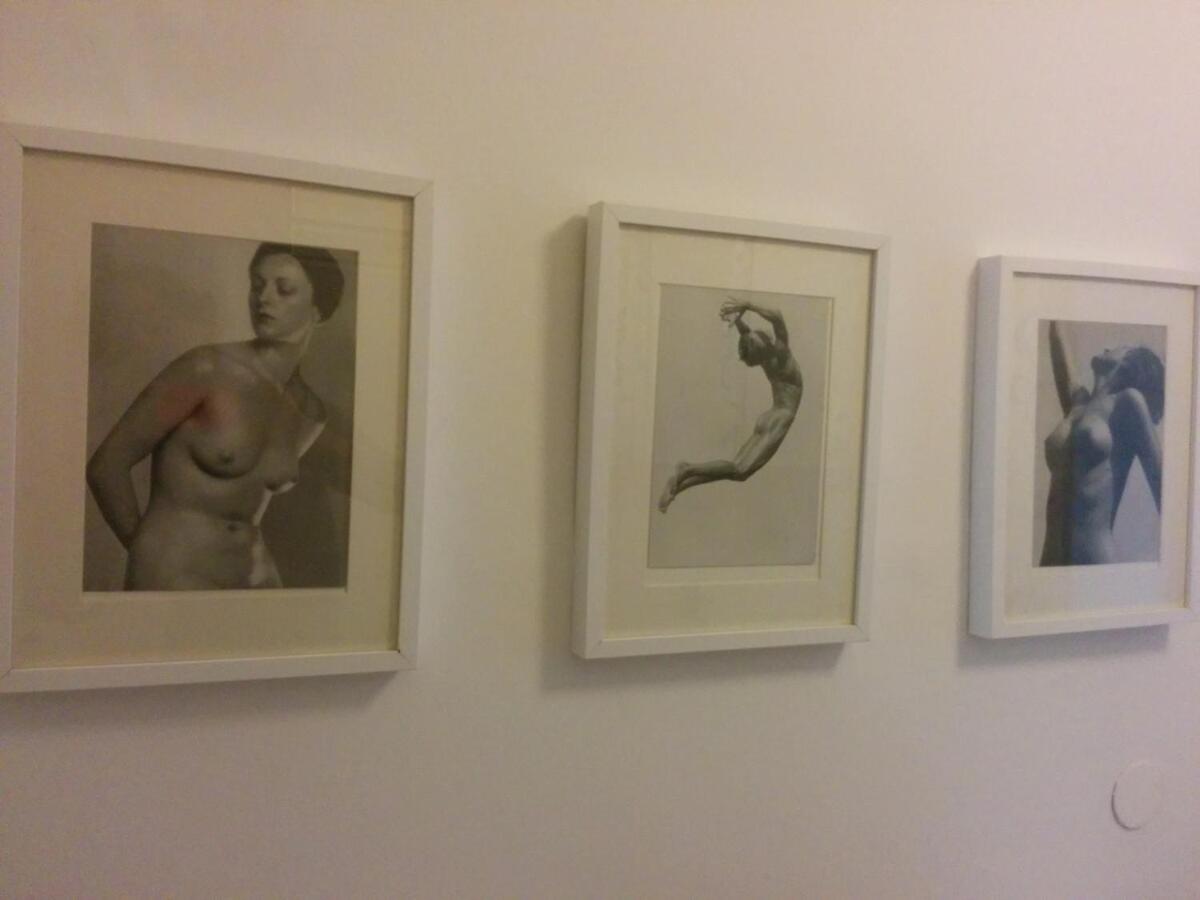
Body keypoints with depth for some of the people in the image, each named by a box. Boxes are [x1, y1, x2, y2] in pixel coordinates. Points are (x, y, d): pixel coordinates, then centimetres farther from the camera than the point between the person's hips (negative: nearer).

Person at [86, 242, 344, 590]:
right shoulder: (206, 369, -11)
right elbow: (105, 465, -8)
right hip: (173, 578, -5)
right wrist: (142, 546, 2)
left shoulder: (310, 413, 5)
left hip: (254, 579, 5)